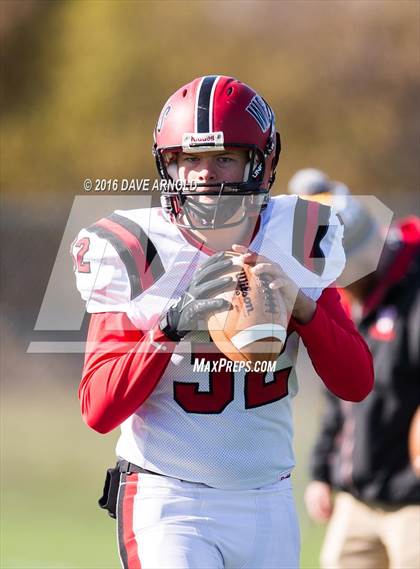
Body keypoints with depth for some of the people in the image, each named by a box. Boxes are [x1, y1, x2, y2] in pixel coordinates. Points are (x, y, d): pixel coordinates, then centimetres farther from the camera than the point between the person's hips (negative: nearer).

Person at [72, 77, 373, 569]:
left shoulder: (297, 243, 3)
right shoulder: (133, 255, -7)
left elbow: (355, 383, -1)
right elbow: (99, 410, -13)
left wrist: (298, 303, -17)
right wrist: (173, 323, -26)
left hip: (268, 506, 4)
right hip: (168, 505, -4)